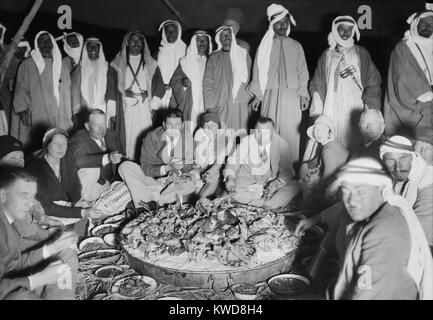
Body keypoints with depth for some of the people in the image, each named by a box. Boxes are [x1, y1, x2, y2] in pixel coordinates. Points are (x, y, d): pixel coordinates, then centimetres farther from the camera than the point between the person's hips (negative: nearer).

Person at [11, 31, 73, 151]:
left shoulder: (59, 65, 18)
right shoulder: (28, 64, 8)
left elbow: (66, 91, 15)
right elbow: (21, 88, 2)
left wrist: (68, 115, 9)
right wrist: (22, 110, -9)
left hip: (59, 118, 3)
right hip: (37, 116, -3)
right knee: (38, 149, -10)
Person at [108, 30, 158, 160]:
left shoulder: (150, 64, 13)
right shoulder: (118, 64, 9)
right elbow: (111, 88, 3)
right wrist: (112, 112, -4)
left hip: (145, 107, 1)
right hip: (125, 108, -1)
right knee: (126, 137, -4)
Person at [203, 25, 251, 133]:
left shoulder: (243, 54, 13)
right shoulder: (214, 57, 10)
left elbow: (249, 79, 11)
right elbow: (207, 83, 5)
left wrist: (250, 98, 0)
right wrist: (210, 106, -4)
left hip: (241, 105, 1)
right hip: (221, 106, -1)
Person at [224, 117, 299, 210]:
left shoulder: (281, 143, -8)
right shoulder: (246, 141, -8)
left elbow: (286, 169, -10)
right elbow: (233, 161, -8)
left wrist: (279, 182, -33)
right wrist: (230, 178, -30)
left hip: (270, 180, 1)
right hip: (247, 178, 0)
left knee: (293, 186, -23)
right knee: (235, 191, -31)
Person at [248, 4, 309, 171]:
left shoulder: (296, 46, 13)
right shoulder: (264, 46, 11)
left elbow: (302, 73, 11)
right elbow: (257, 72, 10)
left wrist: (304, 94, 1)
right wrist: (257, 95, 2)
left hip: (291, 95, 0)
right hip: (270, 95, 0)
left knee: (290, 132, -4)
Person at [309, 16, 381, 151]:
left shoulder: (361, 54, 10)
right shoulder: (327, 56, 13)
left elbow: (373, 83, 7)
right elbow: (316, 86, 11)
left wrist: (369, 108, -3)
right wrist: (318, 112, 2)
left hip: (355, 109, -1)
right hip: (331, 110, 1)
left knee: (354, 144, -9)